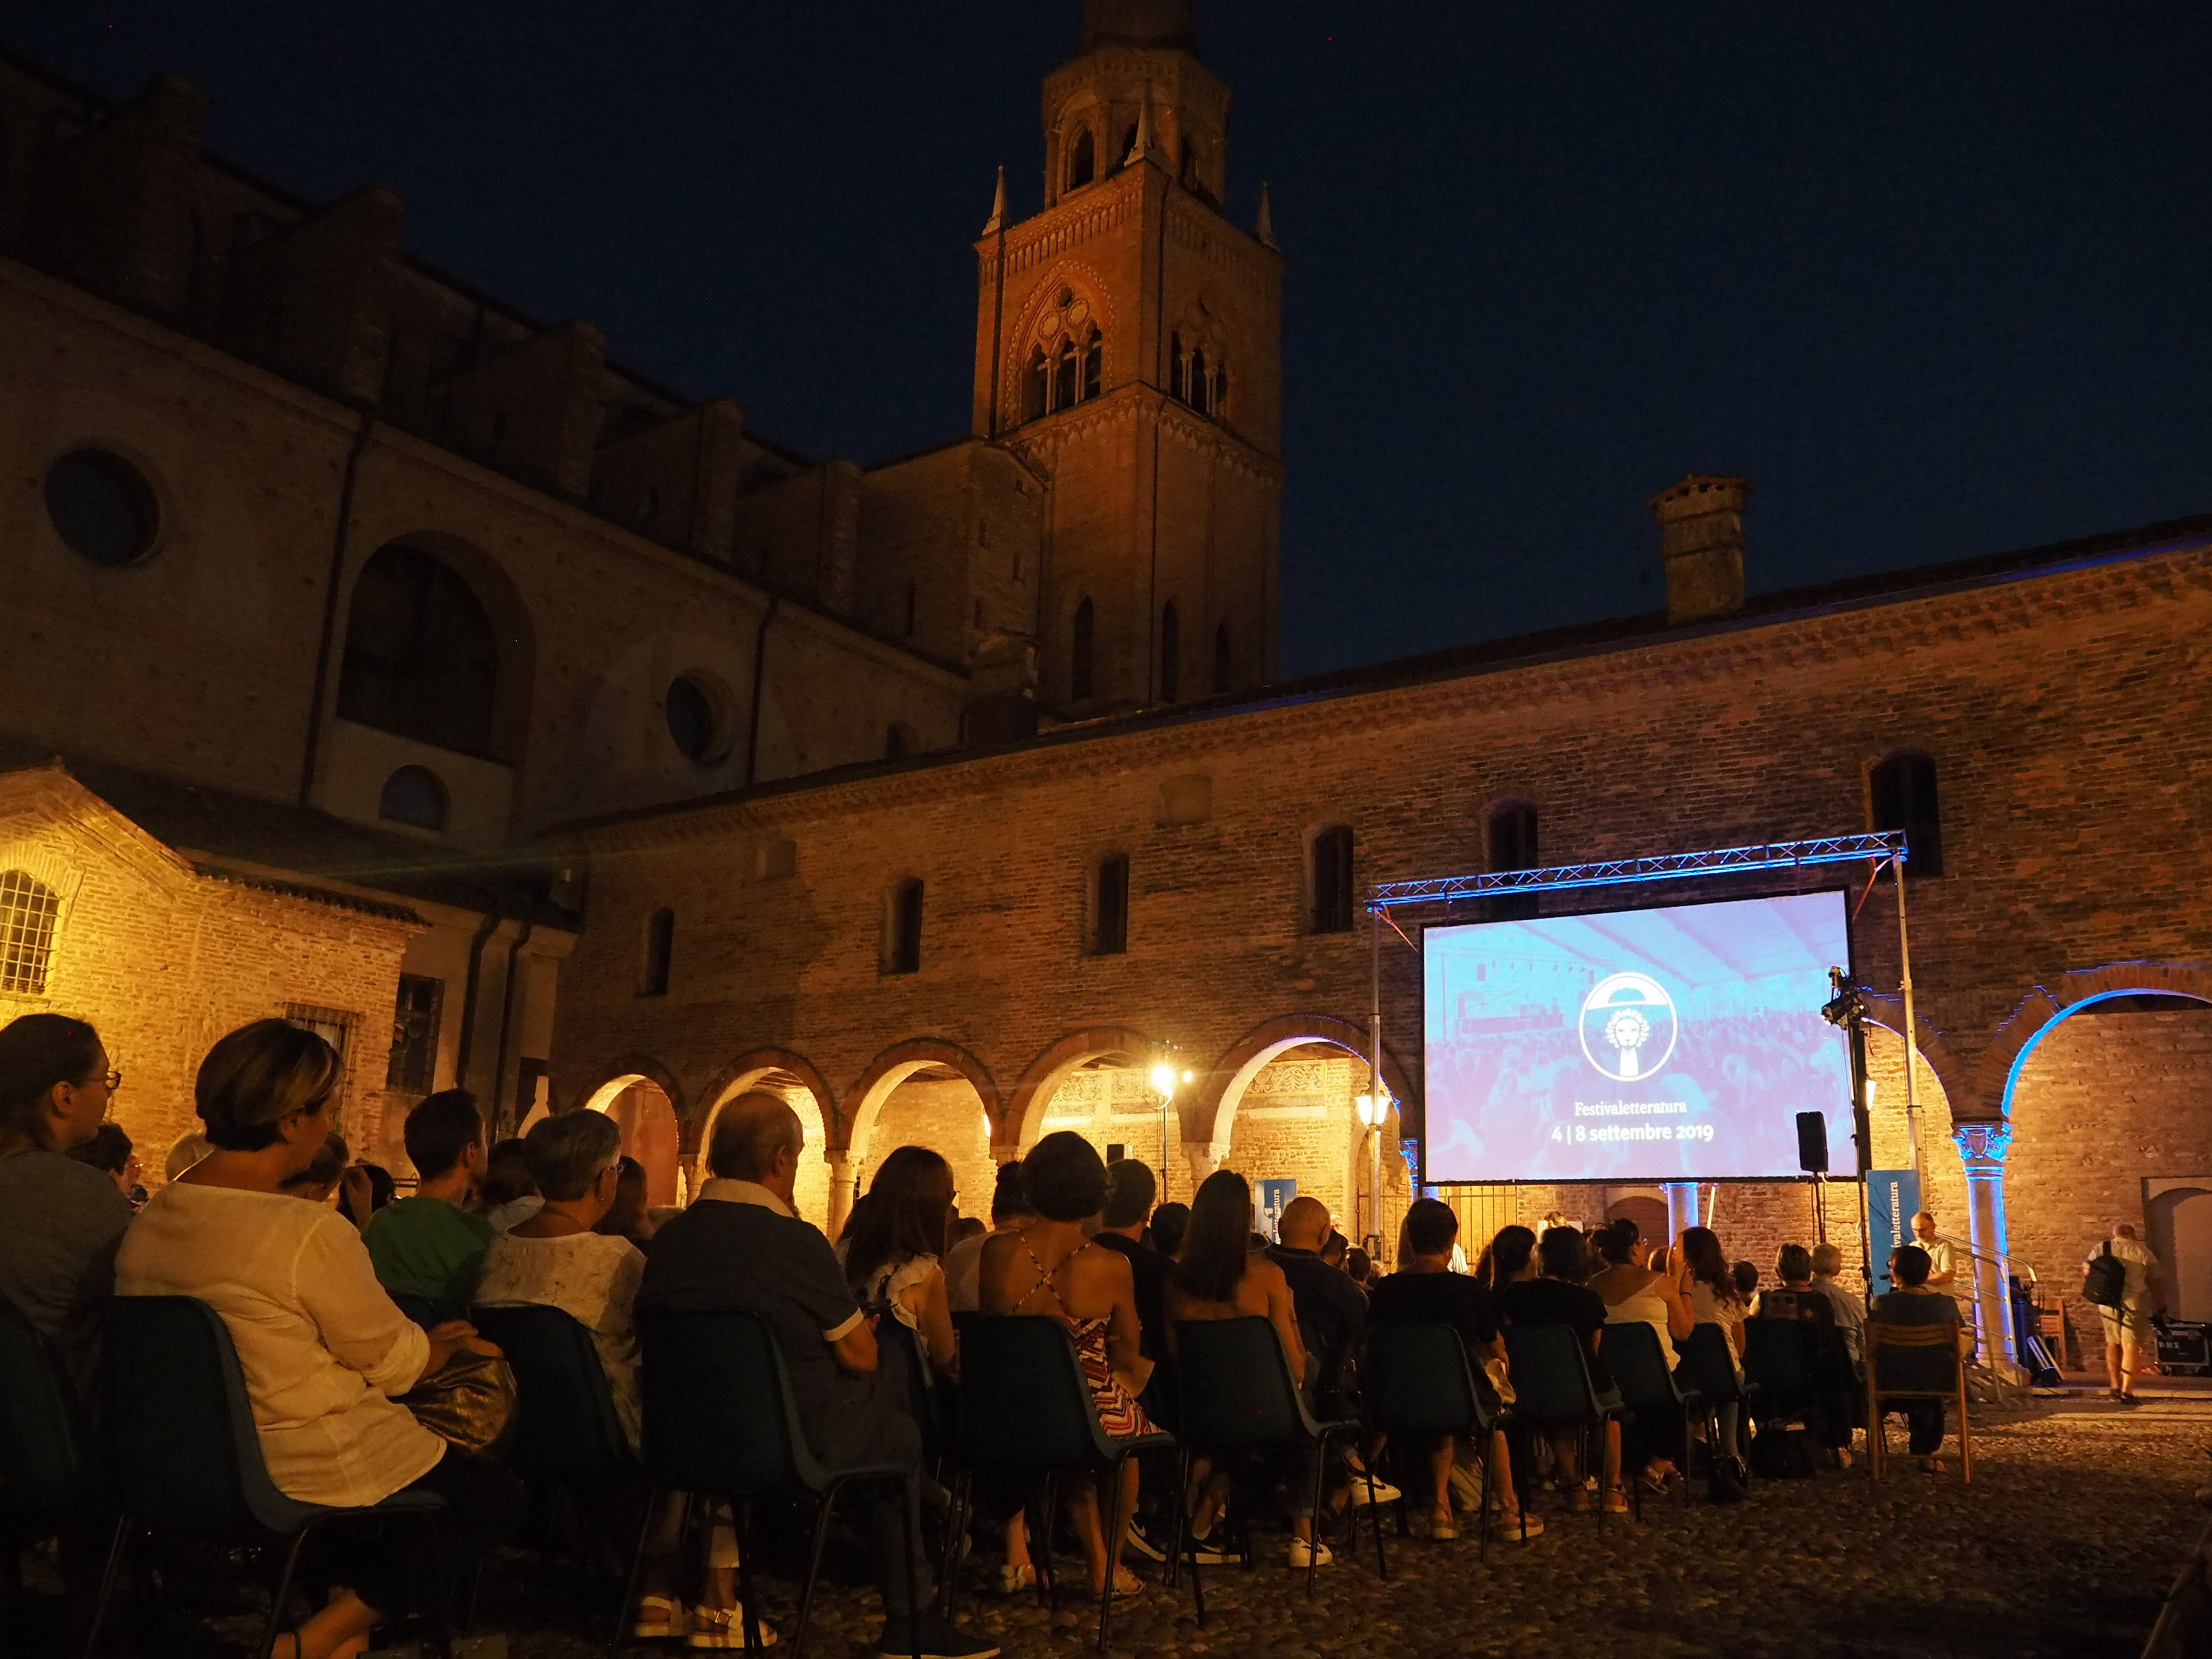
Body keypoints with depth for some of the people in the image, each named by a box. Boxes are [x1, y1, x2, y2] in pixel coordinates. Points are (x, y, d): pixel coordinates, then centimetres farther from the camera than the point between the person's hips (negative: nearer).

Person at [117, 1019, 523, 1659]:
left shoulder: (146, 1224, 0)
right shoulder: (310, 1234, -25)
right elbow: (397, 1363, -13)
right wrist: (450, 1342, 10)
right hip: (314, 1478, -8)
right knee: (497, 1496, 13)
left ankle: (343, 1605, 16)